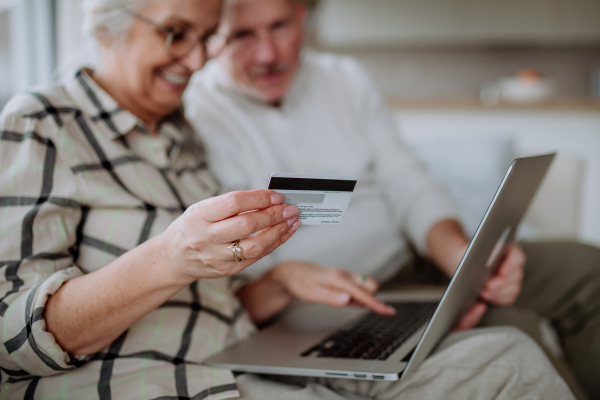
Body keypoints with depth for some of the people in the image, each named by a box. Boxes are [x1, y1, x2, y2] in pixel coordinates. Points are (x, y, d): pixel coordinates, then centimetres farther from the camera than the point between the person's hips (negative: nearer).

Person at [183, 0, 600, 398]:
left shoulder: (345, 77, 7)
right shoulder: (193, 119, -11)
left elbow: (407, 185, 4)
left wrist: (461, 256, -18)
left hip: (409, 260, 6)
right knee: (506, 325, -25)